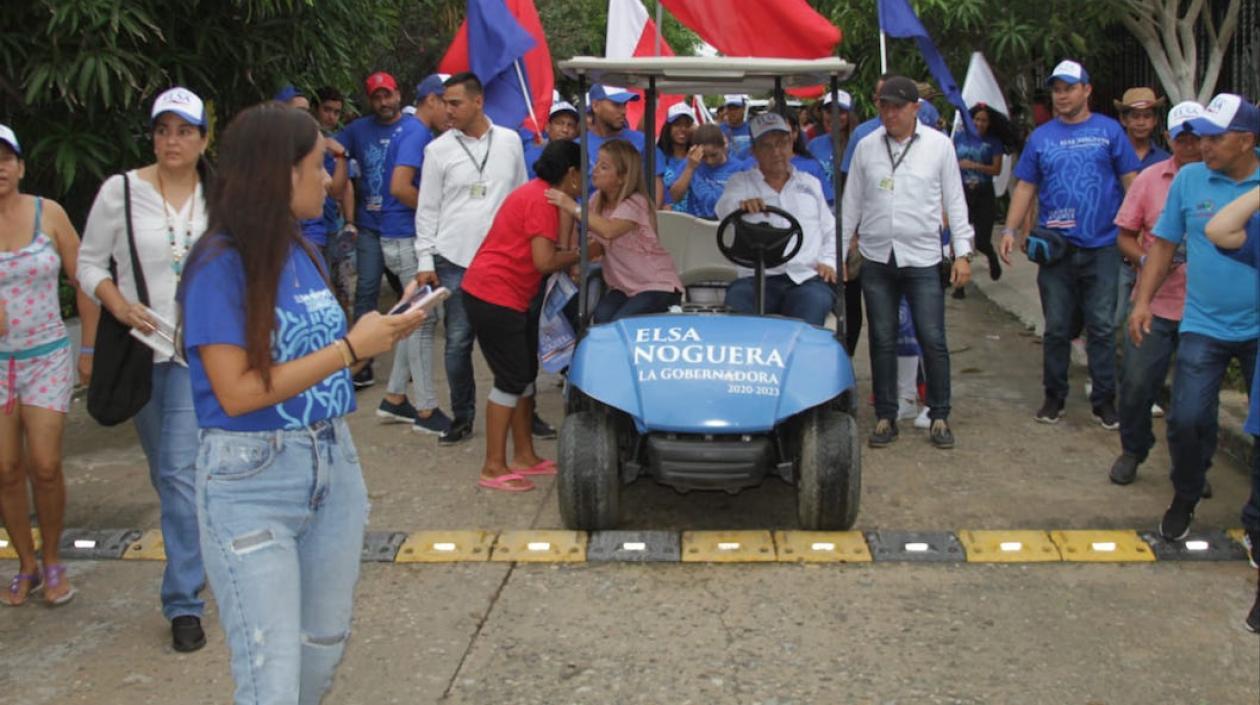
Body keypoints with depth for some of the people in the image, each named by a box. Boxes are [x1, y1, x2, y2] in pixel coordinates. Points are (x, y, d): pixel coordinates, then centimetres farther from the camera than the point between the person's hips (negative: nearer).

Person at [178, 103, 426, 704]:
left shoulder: (302, 253, 8)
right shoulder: (221, 265, -14)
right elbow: (238, 392, -20)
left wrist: (383, 332, -2)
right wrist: (350, 348, -16)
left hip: (332, 467, 8)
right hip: (252, 483, -7)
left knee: (324, 652, 17)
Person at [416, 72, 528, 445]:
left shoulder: (509, 141, 6)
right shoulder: (438, 149, 2)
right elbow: (427, 209, 3)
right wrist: (425, 261, -2)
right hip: (456, 260, -1)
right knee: (458, 341, 2)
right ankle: (462, 416, 14)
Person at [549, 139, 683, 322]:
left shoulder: (635, 203, -20)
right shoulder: (597, 200, 3)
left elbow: (608, 231, -39)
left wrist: (573, 207, -36)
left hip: (658, 286, -6)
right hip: (623, 286, 6)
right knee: (601, 319, -22)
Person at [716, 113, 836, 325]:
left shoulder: (811, 183, 25)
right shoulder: (741, 182, 15)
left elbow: (831, 230, 26)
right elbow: (724, 207, -8)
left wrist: (828, 261, 6)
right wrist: (741, 204, -33)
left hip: (807, 277, 2)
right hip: (757, 277, -1)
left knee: (816, 299, -32)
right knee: (737, 298, -33)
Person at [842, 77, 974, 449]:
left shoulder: (939, 145, 1)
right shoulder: (866, 147, 5)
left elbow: (954, 201, 3)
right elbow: (852, 203, 11)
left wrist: (962, 252, -2)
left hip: (922, 259, -2)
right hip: (876, 259, 2)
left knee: (932, 340, -1)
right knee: (882, 341, 7)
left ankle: (939, 416, 13)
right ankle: (885, 416, 17)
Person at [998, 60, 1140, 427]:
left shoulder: (1109, 130, 3)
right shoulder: (1041, 136, 8)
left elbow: (1130, 180, 3)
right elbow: (1025, 186, 8)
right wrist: (1009, 229, -2)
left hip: (1102, 247, -1)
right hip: (1056, 246, 2)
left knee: (1102, 327, 2)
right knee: (1056, 328, 7)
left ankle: (1104, 399, 11)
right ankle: (1054, 395, 19)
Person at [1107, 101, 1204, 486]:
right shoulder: (1150, 179, 3)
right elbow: (1125, 235, 8)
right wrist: (1146, 260, -11)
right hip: (1156, 304, 1)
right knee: (1136, 383, 1)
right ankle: (1132, 451, 26)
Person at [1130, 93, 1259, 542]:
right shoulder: (1189, 179, 1)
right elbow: (1165, 243, 8)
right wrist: (1143, 300, 2)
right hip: (1204, 325, 1)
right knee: (1187, 419, -5)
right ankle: (1184, 501, 18)